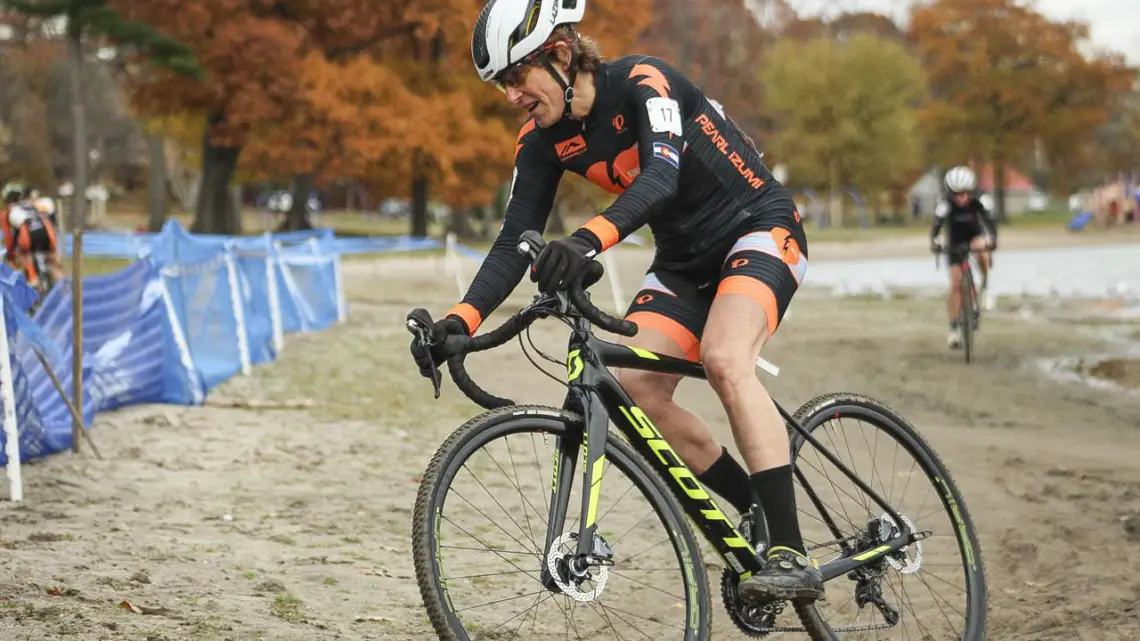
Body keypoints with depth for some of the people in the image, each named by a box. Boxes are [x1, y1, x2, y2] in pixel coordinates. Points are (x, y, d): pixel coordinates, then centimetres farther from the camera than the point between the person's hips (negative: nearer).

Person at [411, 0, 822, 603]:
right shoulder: (542, 141, -5)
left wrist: (590, 238, -59)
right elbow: (515, 241, -8)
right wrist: (459, 321, -24)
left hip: (759, 229, -7)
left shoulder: (642, 81, -24)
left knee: (723, 360, -32)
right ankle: (761, 519, 5)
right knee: (635, 390, -12)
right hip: (682, 258, 7)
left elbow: (662, 175, -42)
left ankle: (792, 556, -31)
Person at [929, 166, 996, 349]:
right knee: (955, 284, -8)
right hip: (955, 245, 0)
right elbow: (936, 225, -36)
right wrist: (934, 241, -55)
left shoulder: (977, 204, -23)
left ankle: (985, 288, -17)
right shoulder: (946, 205, -25)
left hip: (975, 239, 0)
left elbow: (990, 221, -34)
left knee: (981, 247, -37)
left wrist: (992, 239, -53)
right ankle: (954, 328, 2)